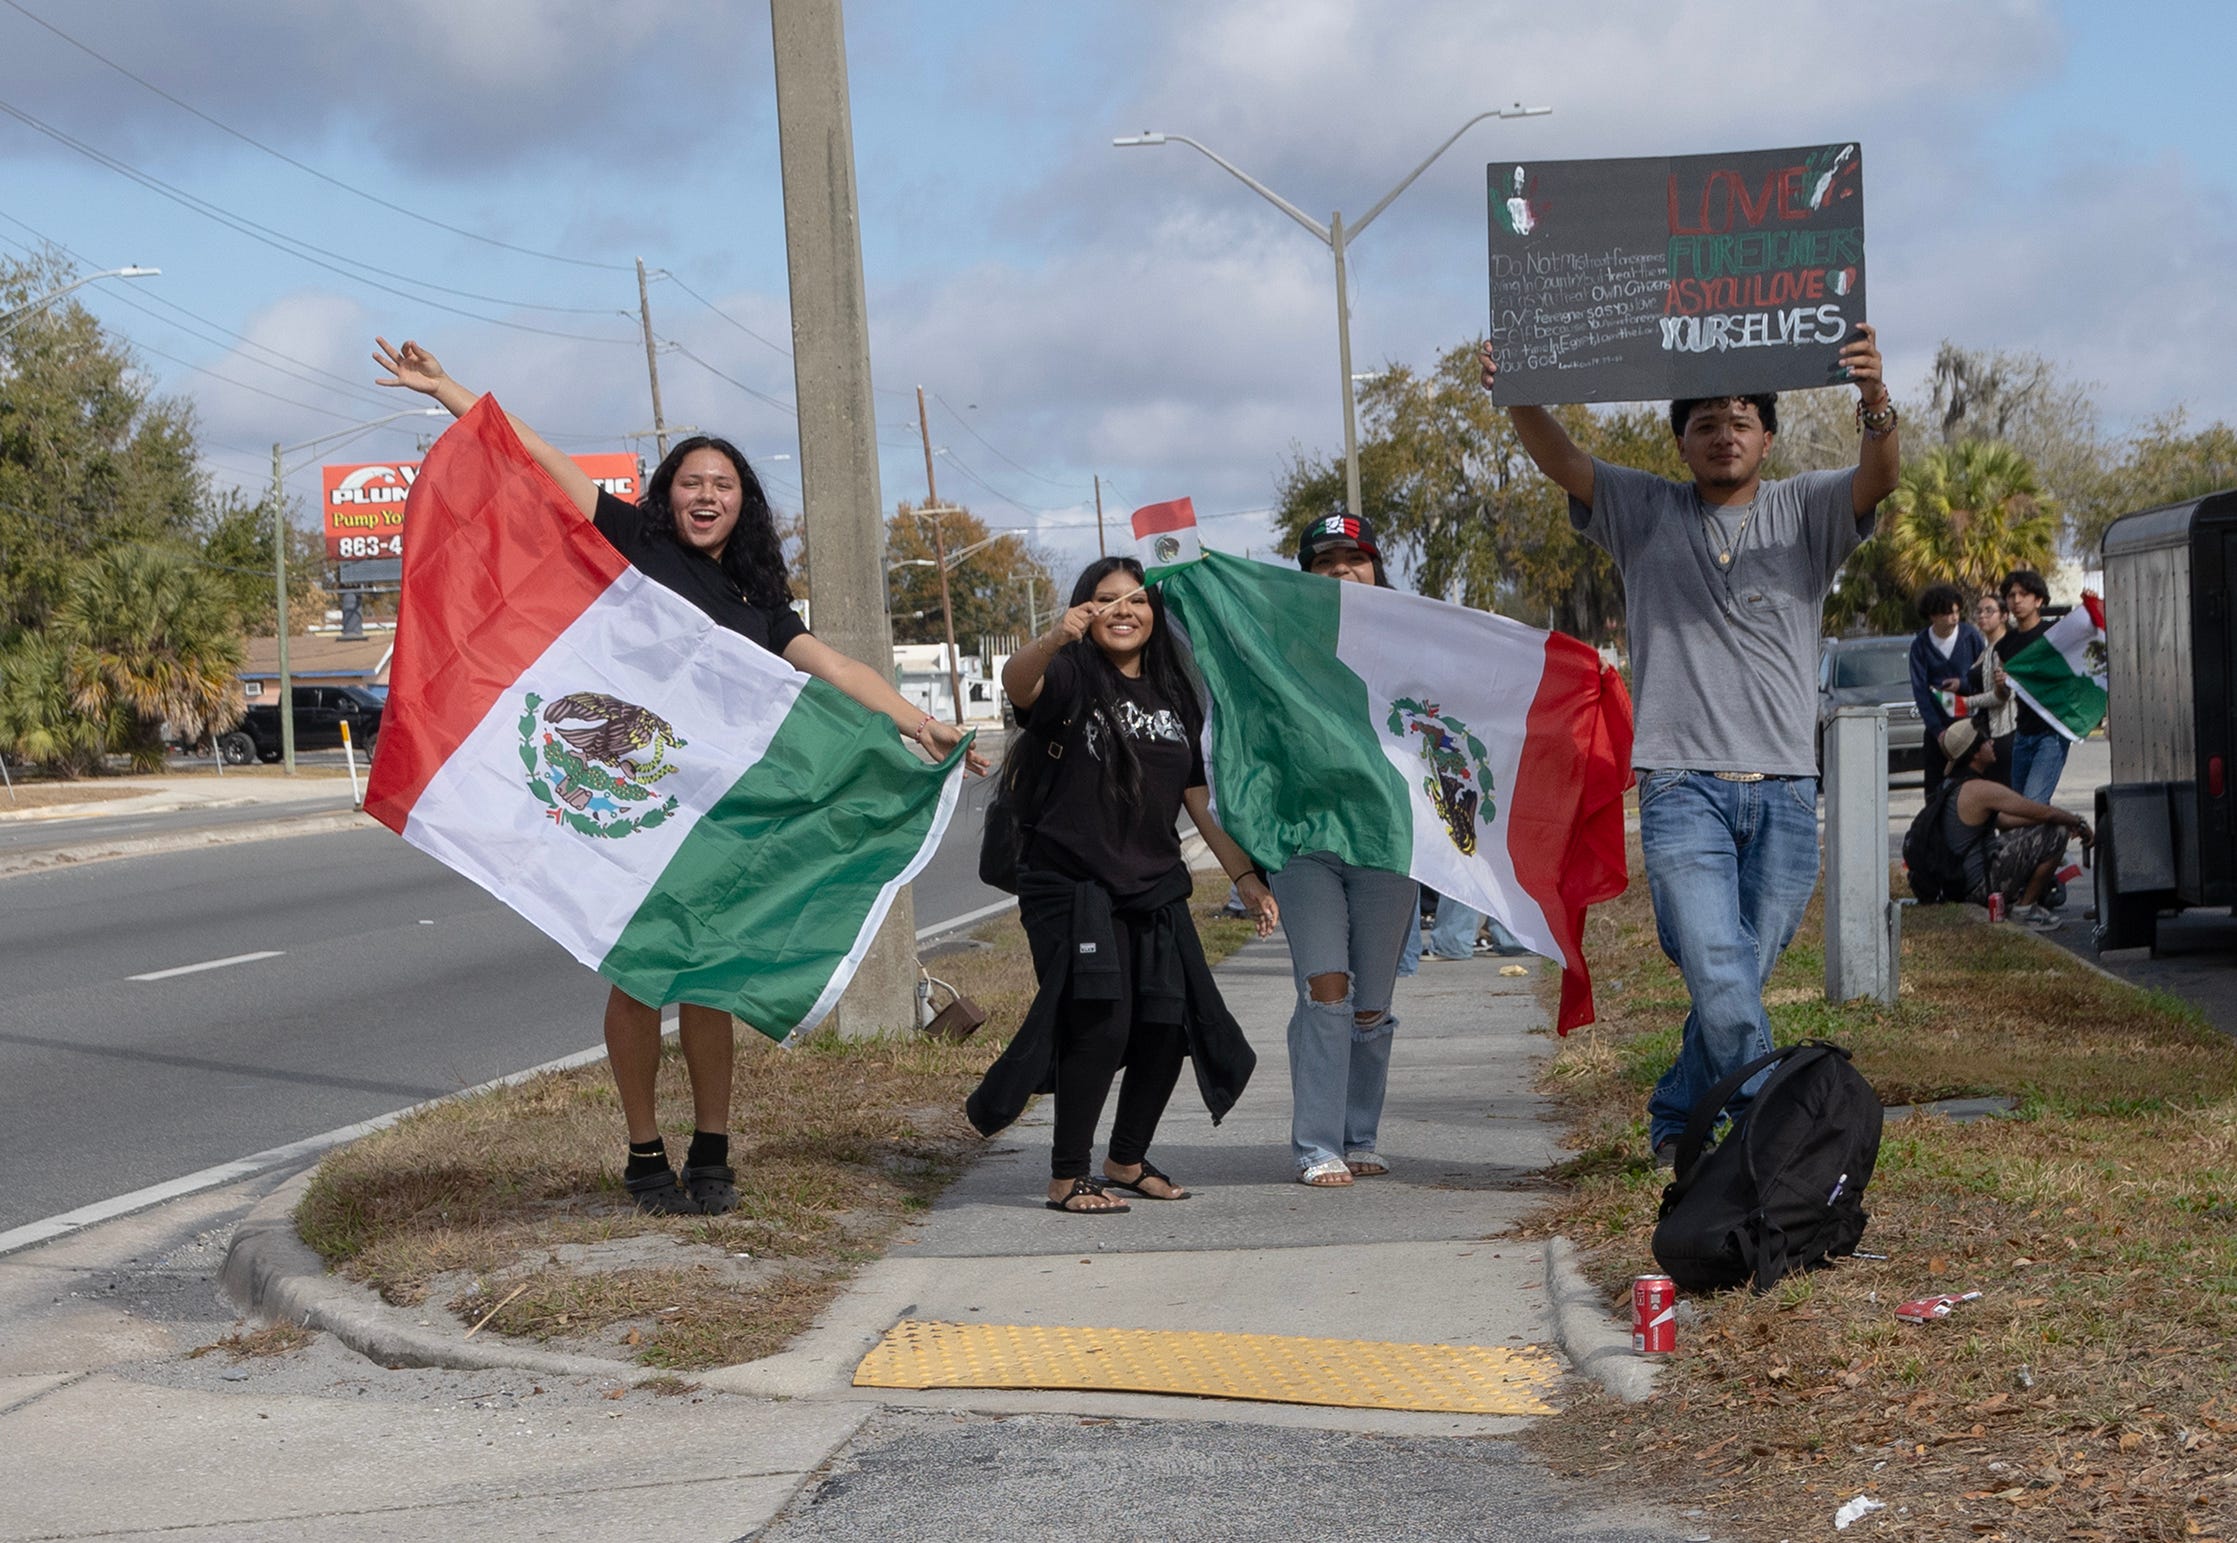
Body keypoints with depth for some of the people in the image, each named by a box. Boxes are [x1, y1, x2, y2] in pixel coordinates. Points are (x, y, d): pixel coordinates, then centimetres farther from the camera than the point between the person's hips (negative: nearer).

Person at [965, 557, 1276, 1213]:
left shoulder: (1175, 696, 15)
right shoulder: (1070, 677, -2)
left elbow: (1201, 797, 19)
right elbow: (1016, 682, -27)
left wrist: (1245, 876, 13)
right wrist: (1055, 638, -47)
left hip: (1154, 888, 6)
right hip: (1073, 883, -6)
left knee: (1169, 1025, 2)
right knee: (1101, 1024, -16)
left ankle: (1128, 1160, 23)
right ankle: (1067, 1177, -5)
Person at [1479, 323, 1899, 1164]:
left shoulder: (1804, 512, 10)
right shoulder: (1646, 513, 11)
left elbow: (1876, 479, -8)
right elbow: (1562, 460, -3)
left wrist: (1876, 407, -31)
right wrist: (1519, 398, -24)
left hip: (1783, 792, 2)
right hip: (1683, 787, -2)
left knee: (1740, 981, 8)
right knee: (1719, 980, -17)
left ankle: (1677, 1119, 26)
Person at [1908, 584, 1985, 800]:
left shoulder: (1970, 636, -2)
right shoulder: (1921, 645, 0)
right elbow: (1920, 690, -3)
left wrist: (1963, 684, -13)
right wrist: (1937, 729, -10)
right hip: (1937, 723, 1)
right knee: (1934, 787, 1)